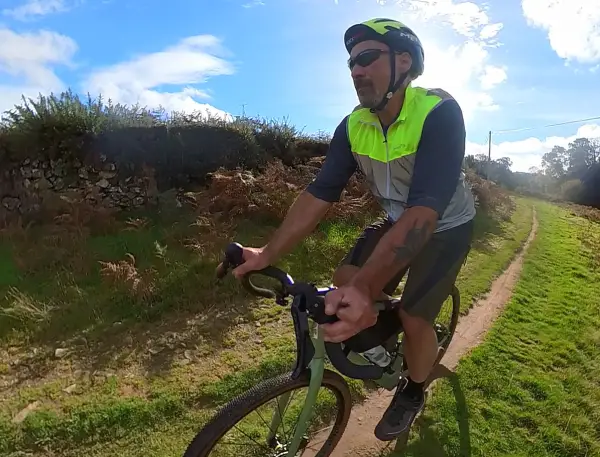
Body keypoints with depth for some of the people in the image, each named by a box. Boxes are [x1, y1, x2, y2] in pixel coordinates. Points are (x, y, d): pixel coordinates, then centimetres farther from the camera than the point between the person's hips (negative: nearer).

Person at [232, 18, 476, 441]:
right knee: (346, 280, -10)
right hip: (397, 220, 5)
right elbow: (319, 194, -17)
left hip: (446, 226, -4)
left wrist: (365, 288, -53)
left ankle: (413, 393, 21)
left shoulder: (439, 113, -31)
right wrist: (267, 254, -26)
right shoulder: (353, 126, -13)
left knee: (414, 317, -12)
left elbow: (424, 211, -42)